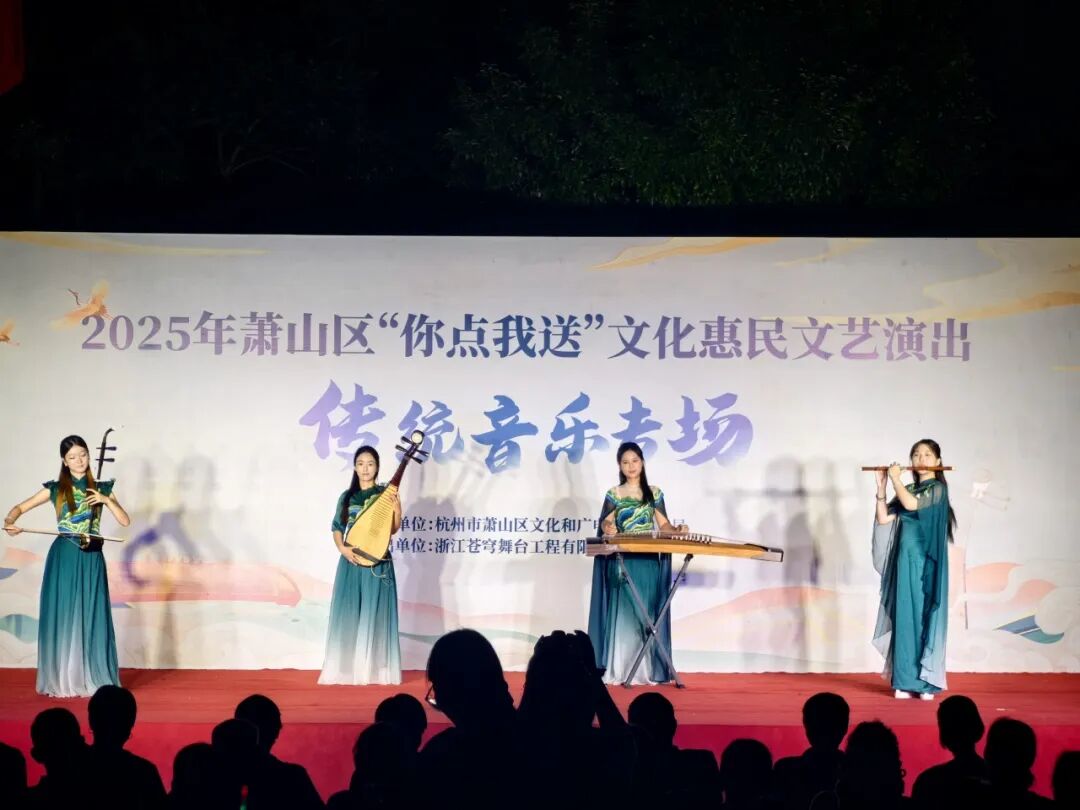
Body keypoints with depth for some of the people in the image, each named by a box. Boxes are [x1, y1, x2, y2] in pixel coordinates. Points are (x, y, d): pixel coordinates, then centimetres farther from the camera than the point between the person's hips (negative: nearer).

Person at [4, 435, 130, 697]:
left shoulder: (101, 488, 9)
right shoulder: (55, 489, 5)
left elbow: (125, 521, 4)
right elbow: (20, 508, 6)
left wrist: (107, 499, -11)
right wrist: (9, 522, -15)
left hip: (91, 559, 1)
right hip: (63, 558, -1)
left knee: (92, 618, -1)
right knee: (62, 617, 0)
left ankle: (93, 679, 6)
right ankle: (61, 681, 7)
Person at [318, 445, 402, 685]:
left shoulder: (385, 494, 1)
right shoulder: (347, 496, 10)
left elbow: (392, 529, -3)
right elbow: (337, 528, 11)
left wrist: (397, 508, -20)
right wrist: (343, 549, -7)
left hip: (377, 562, -3)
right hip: (351, 560, 3)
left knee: (374, 614, -3)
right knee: (348, 613, 2)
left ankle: (376, 670, 0)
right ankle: (347, 669, 8)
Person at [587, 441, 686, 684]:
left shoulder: (654, 493, 12)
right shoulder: (614, 494, 6)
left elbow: (663, 525, 9)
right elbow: (605, 523, -2)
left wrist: (677, 530, -11)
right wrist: (607, 528, -25)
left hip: (649, 563, 2)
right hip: (622, 562, -2)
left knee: (648, 615, 1)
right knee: (623, 614, -6)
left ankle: (648, 671, 4)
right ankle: (618, 671, -6)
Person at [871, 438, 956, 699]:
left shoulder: (937, 489, -2)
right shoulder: (908, 490, 15)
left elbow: (911, 504, -19)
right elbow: (884, 519, 7)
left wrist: (895, 478, -6)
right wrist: (881, 486, 2)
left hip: (925, 563, -5)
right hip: (904, 561, 5)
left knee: (924, 617, -6)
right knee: (904, 618, 3)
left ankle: (926, 682, -3)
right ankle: (906, 681, 5)